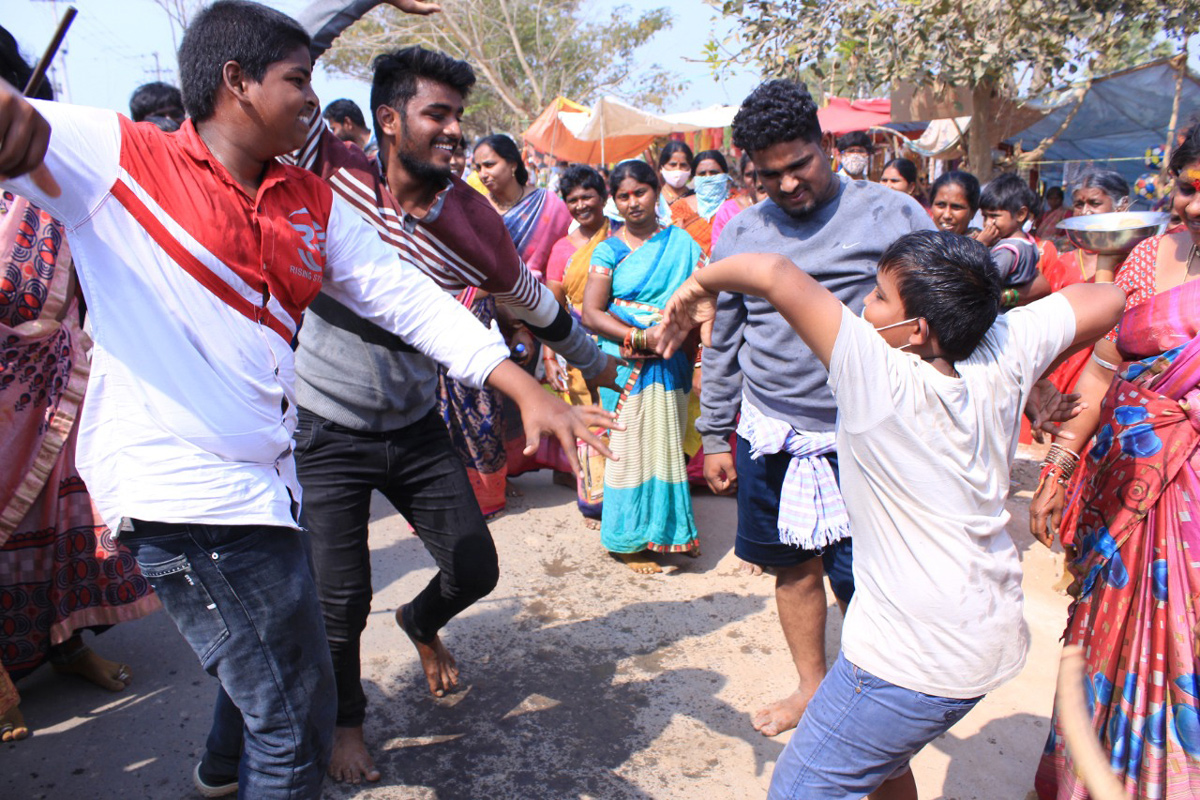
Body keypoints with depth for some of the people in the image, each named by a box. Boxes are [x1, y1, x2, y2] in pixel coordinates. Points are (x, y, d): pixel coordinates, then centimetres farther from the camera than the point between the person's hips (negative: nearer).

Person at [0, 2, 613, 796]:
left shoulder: (311, 203, 8)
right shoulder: (116, 156, -7)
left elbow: (412, 301, 4)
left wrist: (531, 393, -3)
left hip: (263, 482, 8)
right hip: (182, 485, -8)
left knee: (267, 655, 31)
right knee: (296, 716, -1)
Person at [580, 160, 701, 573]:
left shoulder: (682, 243, 8)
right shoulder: (608, 250, 2)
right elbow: (591, 313, -5)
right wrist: (642, 337, -16)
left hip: (670, 364, 2)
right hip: (626, 365, -2)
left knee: (666, 443, 9)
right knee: (631, 445, 1)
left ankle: (667, 528, 25)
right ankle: (630, 540, 14)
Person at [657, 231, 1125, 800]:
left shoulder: (881, 375, -23)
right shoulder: (1002, 358, -6)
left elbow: (775, 274, -32)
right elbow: (1106, 297, 10)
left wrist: (702, 282, -14)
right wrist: (977, 296, 13)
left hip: (911, 663, -8)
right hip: (995, 641, 8)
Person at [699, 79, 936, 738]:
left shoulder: (892, 215, -3)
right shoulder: (740, 234, 7)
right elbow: (723, 344, 14)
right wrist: (714, 436, 14)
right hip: (769, 437, 4)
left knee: (861, 585, 0)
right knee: (794, 566, 15)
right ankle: (812, 686, 38)